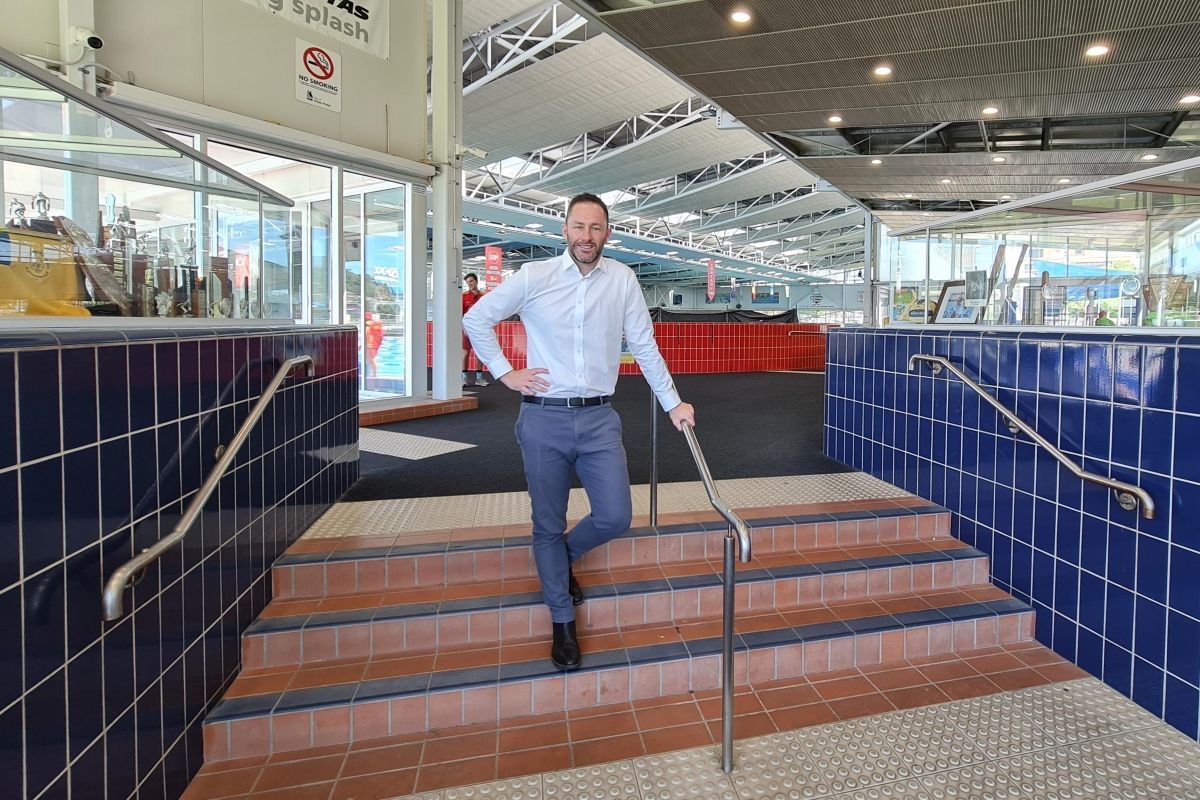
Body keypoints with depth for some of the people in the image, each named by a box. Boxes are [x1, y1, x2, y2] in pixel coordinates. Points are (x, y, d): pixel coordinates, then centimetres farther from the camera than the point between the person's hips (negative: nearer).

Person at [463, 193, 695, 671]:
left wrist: (672, 403, 7)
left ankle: (563, 558, 33)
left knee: (616, 517, -1)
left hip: (599, 419, 2)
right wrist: (505, 372, 1)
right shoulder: (534, 277, -1)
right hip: (544, 420, -1)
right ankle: (562, 622, 28)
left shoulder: (622, 279, 3)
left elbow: (644, 346, 7)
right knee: (549, 525, 8)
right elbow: (477, 319, 8)